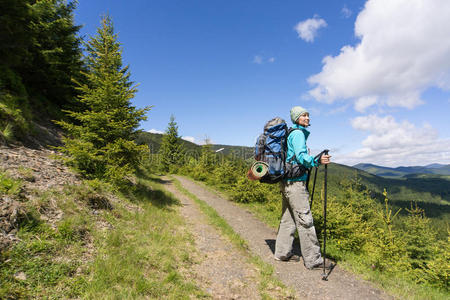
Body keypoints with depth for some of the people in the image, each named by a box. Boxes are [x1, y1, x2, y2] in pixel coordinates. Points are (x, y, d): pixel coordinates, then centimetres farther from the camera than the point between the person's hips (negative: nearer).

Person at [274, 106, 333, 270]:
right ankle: (313, 260, 4)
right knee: (305, 220, -5)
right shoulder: (298, 133, -10)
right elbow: (301, 156, -22)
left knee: (288, 218, 13)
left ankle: (282, 252, 22)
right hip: (295, 182, -10)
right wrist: (316, 161, -36)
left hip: (287, 182, 10)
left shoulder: (291, 134, 20)